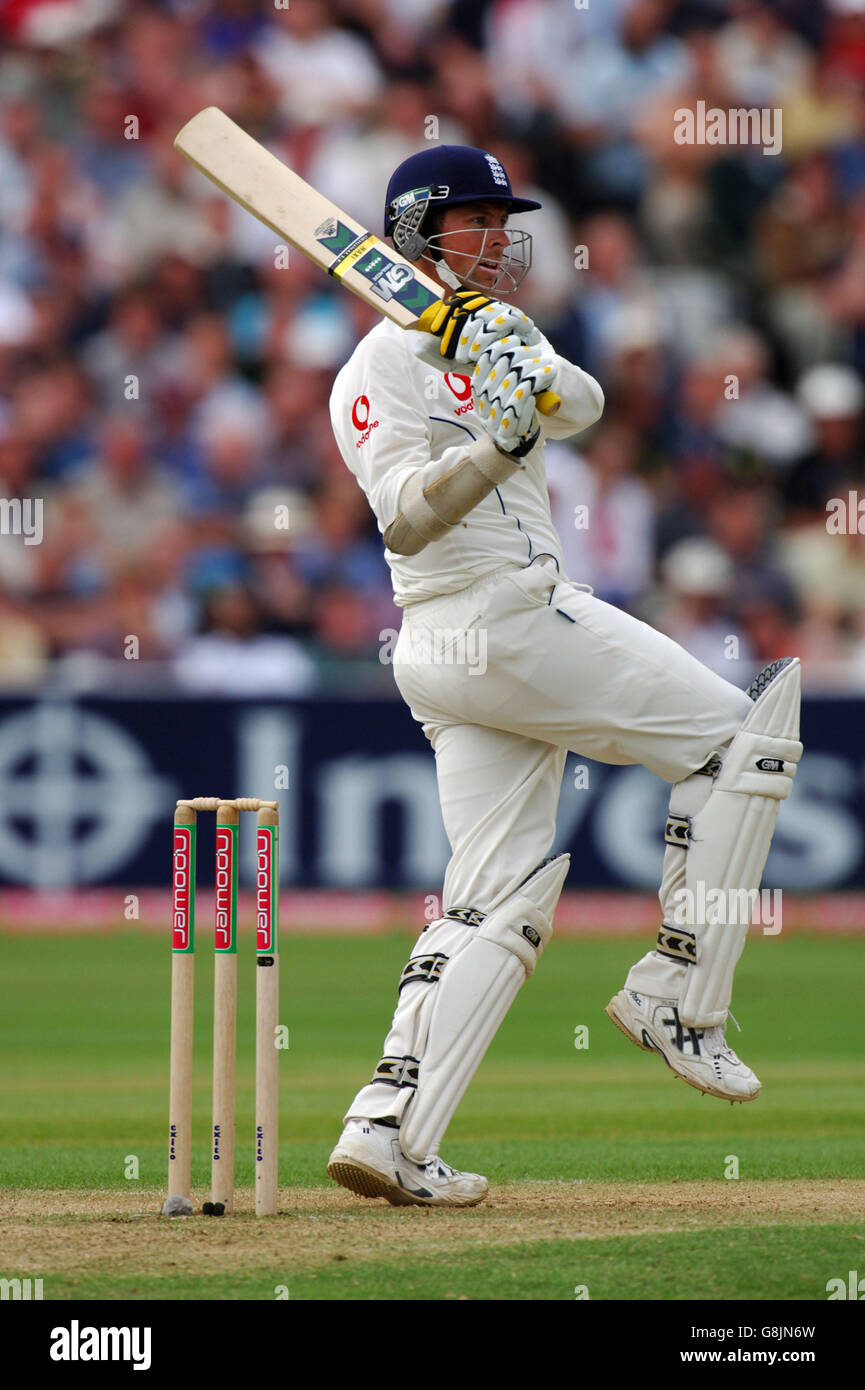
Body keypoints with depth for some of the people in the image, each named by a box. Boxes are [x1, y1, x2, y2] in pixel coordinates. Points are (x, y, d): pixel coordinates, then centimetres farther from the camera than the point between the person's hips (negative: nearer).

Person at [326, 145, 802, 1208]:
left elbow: (584, 405, -1)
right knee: (739, 736, -2)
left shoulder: (494, 336, 19)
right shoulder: (382, 366, -6)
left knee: (500, 895, 3)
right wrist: (501, 440, -33)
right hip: (504, 622, -8)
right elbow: (405, 518, -20)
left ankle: (387, 1132, -7)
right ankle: (676, 999, -1)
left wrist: (532, 375, -22)